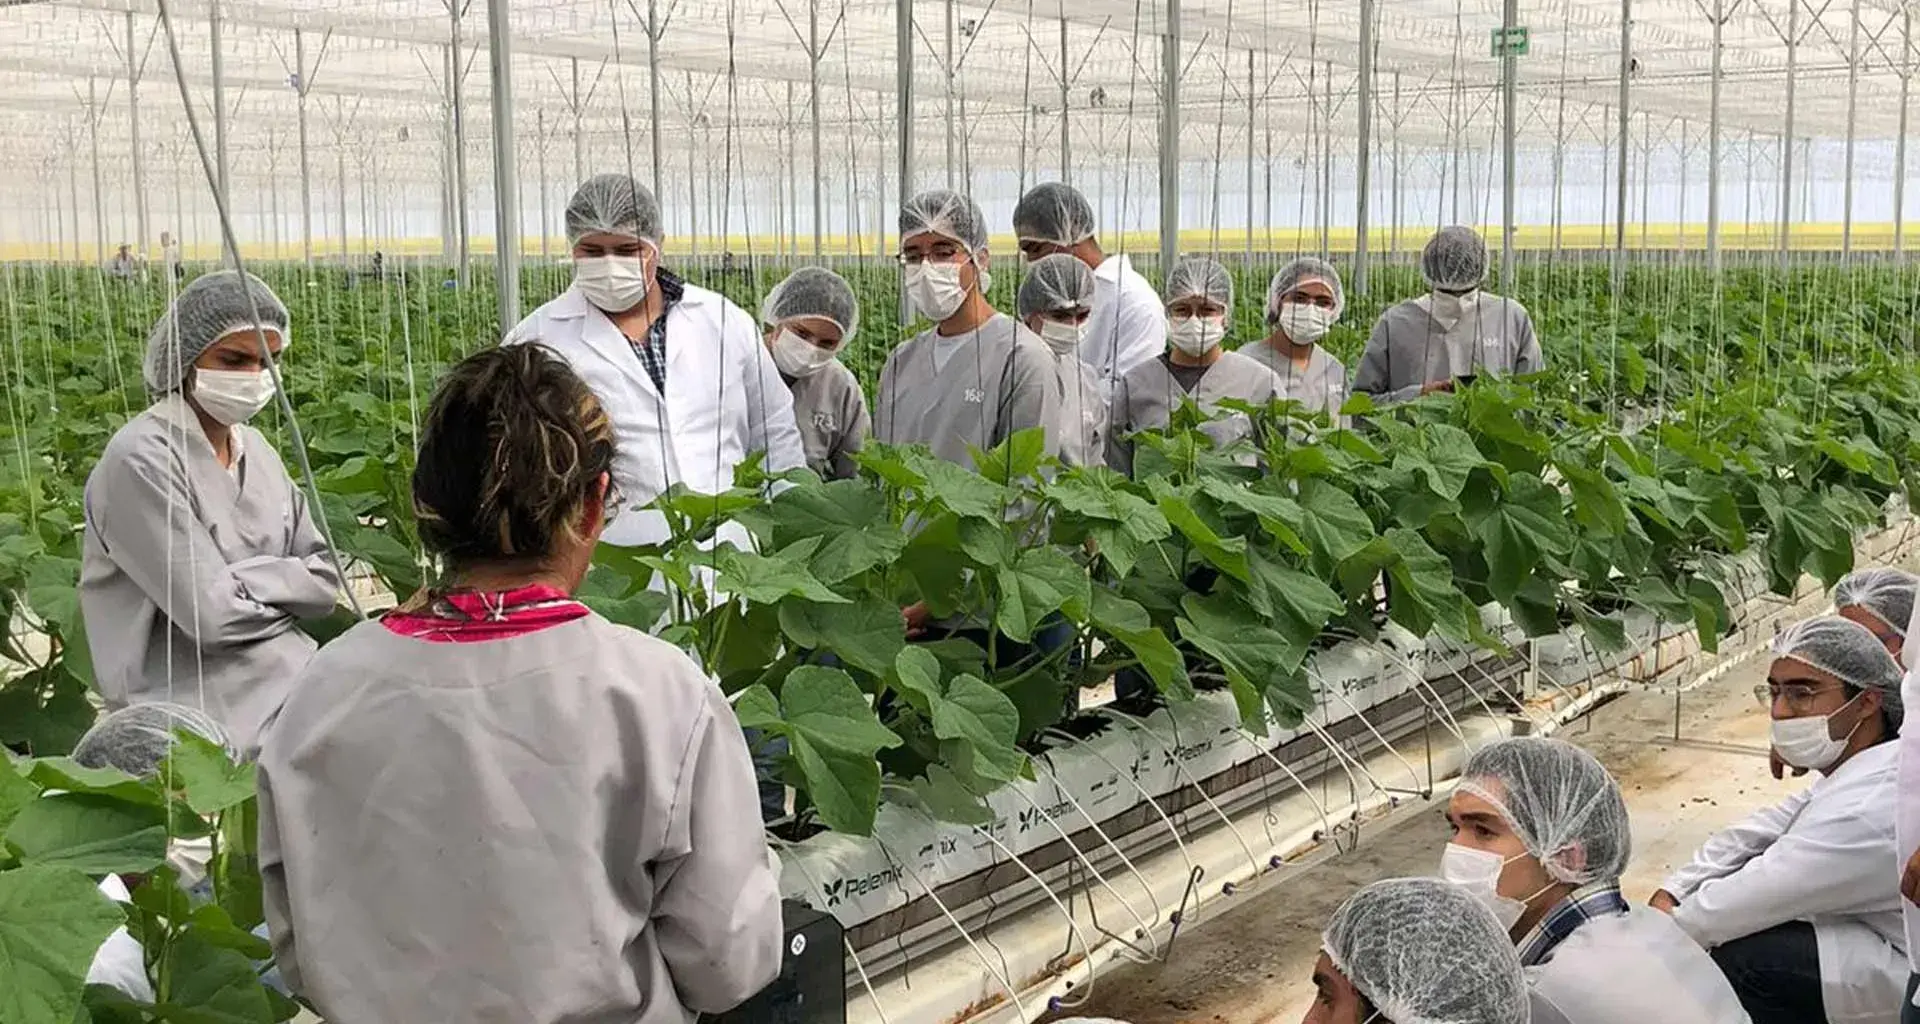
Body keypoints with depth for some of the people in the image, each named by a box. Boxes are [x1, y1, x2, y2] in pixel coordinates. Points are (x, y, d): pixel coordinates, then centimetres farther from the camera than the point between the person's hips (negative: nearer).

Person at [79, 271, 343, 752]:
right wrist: (285, 587, -2)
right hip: (199, 703, -7)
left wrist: (242, 581, -10)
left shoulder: (254, 448, 8)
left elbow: (324, 580, 5)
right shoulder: (141, 461, -15)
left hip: (293, 666, 7)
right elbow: (213, 616, -19)